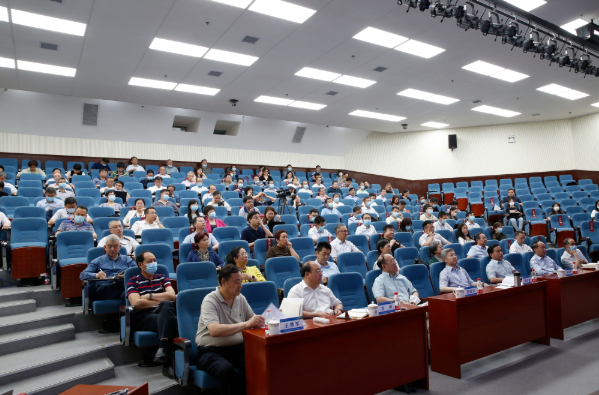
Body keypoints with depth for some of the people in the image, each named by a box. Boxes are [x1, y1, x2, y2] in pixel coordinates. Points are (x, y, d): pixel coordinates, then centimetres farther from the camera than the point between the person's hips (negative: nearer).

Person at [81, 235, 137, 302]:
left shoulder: (127, 259, 28)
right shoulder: (98, 261, 27)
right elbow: (82, 275, 11)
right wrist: (96, 275, -11)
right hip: (104, 289, -1)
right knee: (124, 283, -38)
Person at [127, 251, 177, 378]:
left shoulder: (162, 278, 25)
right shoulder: (133, 281, 15)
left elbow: (172, 295, 7)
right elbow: (136, 303, -4)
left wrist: (149, 296, 2)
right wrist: (161, 301, -1)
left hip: (164, 313, 3)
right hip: (143, 316, -3)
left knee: (167, 306, -37)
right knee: (171, 320, -36)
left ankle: (163, 349, -45)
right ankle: (168, 361, -36)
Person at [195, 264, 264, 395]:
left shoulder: (240, 298, 7)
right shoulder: (210, 301, -13)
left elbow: (253, 322, 10)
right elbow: (214, 331, -28)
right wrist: (245, 324, -33)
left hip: (237, 348, 5)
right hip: (211, 351, -5)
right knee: (226, 369, -36)